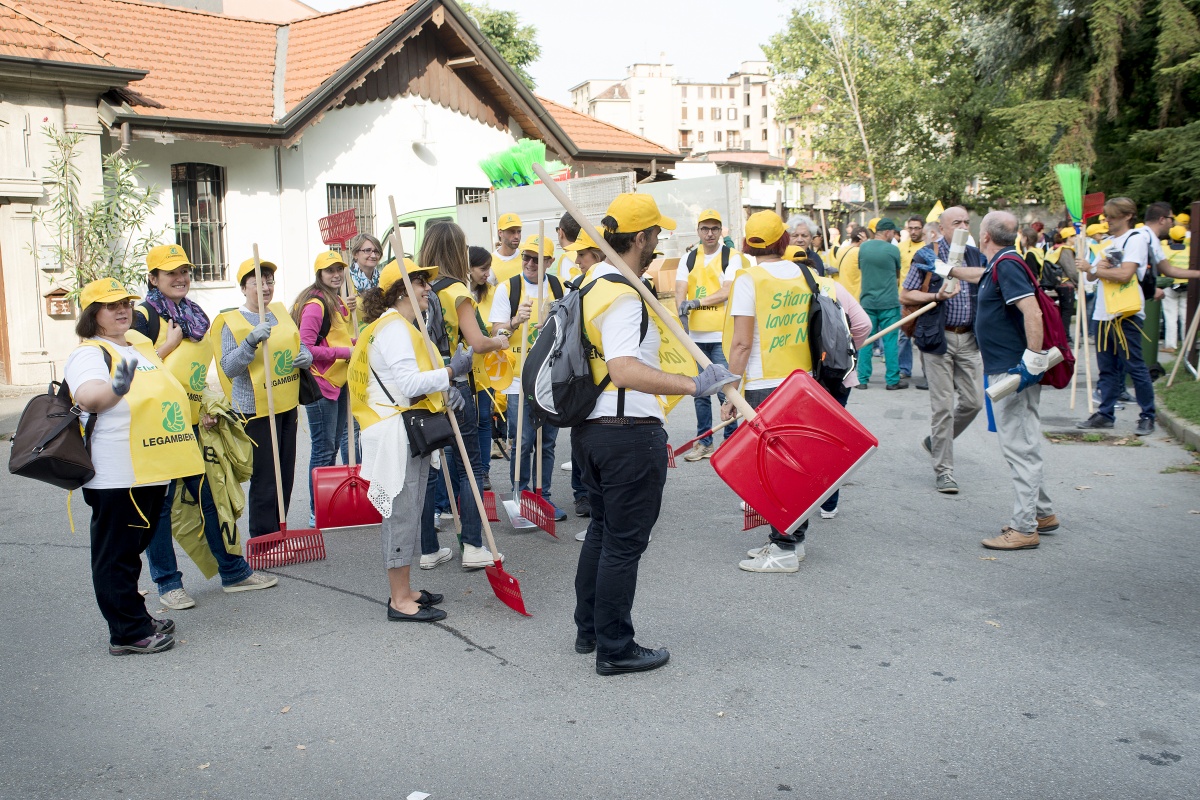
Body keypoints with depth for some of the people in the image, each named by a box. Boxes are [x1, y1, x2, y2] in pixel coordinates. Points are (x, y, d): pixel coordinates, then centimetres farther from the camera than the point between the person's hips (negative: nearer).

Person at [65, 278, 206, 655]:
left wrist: (197, 411, 32)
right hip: (116, 477, -9)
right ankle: (128, 633, 5)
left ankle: (136, 619, 29)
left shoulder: (140, 343, 16)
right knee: (117, 554, -1)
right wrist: (116, 387, -51)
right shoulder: (89, 354, -11)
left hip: (151, 468, 9)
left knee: (134, 547, 18)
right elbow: (88, 397, -32)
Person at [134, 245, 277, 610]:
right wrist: (169, 344, -17)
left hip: (189, 424, 7)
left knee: (210, 495, 10)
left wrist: (204, 409, 12)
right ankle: (167, 583, 12)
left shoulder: (194, 316, 14)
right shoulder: (144, 316, -8)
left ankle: (233, 572, 18)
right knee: (159, 502, 2)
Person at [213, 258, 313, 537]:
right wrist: (251, 341, -29)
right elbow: (229, 367, -15)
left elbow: (301, 347, 19)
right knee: (264, 479, -5)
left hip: (287, 404, 7)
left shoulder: (282, 313, 12)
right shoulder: (231, 322, -6)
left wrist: (306, 358, -4)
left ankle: (279, 534, 26)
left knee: (285, 475, 13)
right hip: (256, 407, -7)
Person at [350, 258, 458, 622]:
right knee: (402, 514, -5)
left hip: (412, 434, 11)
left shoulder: (404, 327, 20)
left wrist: (445, 392, 5)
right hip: (398, 436, -11)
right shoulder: (392, 328, -14)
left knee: (408, 513, 14)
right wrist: (451, 371, -15)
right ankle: (400, 602, 1)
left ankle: (404, 591, 23)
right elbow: (409, 384, -23)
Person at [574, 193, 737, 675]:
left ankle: (588, 630, 33)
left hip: (591, 427, 10)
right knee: (624, 543, 1)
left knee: (602, 530, 22)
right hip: (630, 434, -10)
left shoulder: (595, 280, 10)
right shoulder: (623, 296, -21)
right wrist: (693, 386, -44)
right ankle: (615, 650, 13)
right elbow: (625, 371, -37)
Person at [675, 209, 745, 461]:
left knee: (725, 391, -5)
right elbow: (680, 291, 1)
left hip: (722, 335, -4)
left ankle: (731, 441, 8)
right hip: (696, 335, 4)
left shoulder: (732, 256, -1)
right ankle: (703, 442, 19)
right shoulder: (688, 259, 11)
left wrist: (696, 302, -18)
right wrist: (682, 309, -20)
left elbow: (727, 292, -11)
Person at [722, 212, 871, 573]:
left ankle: (783, 549, 4)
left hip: (765, 386, -6)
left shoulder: (750, 279, -11)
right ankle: (792, 539, 22)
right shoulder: (806, 276, 6)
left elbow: (741, 343, -14)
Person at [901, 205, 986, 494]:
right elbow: (906, 295, -2)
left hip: (969, 338, 5)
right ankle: (943, 470, 6)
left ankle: (935, 441, 29)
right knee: (943, 405, -3)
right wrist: (936, 296, -16)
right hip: (939, 338, -5)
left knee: (973, 401, 5)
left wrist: (945, 268, -18)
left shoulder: (974, 255, 13)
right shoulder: (927, 254, -1)